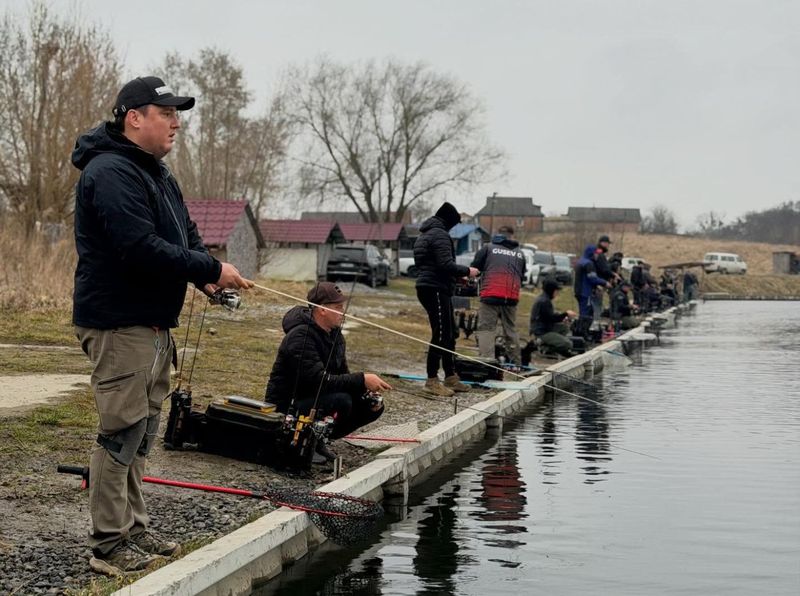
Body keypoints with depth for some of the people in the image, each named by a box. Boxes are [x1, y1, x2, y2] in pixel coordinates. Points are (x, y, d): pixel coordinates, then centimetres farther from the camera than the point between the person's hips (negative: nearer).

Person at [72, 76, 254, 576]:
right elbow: (141, 249, -27)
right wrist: (211, 269, -21)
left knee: (141, 431, 16)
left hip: (154, 323, 10)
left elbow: (186, 234, 19)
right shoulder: (112, 172, -17)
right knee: (122, 432, -6)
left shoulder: (157, 174, 16)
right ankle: (109, 546, 2)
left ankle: (136, 529, 27)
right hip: (119, 323, -10)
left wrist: (206, 272, -2)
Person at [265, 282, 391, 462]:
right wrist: (362, 380, -33)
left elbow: (342, 375, 10)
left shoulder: (335, 334, 6)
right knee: (341, 401, -34)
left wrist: (368, 396, -9)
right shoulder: (300, 337, -23)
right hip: (287, 408, -9)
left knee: (374, 407, 1)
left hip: (314, 398, 9)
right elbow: (319, 380, -32)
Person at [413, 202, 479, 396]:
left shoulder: (424, 235, 20)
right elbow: (446, 264, -22)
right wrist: (466, 271, -7)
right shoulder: (440, 235, -13)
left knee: (449, 334, 16)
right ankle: (432, 381, -8)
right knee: (441, 335, -9)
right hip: (436, 290, -11)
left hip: (427, 287, 11)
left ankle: (451, 377, 22)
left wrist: (459, 275, 19)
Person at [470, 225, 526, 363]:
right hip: (512, 297, 4)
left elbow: (474, 268, 5)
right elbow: (522, 277, 23)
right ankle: (516, 363, 19)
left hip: (490, 295, -4)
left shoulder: (488, 248, 5)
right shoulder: (520, 254, 18)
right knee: (511, 329, 15)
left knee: (486, 328, -3)